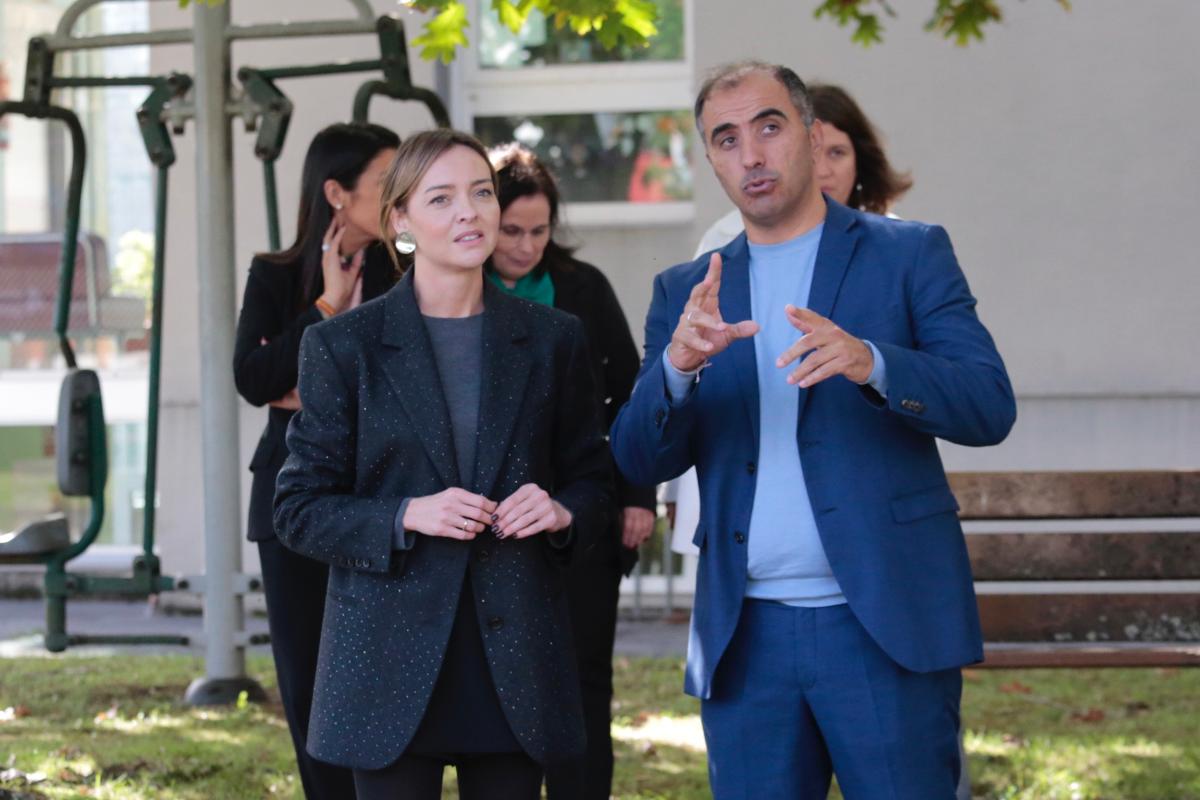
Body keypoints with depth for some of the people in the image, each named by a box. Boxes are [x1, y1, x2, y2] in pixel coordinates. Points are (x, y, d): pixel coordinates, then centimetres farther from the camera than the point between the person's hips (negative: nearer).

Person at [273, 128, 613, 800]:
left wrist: (563, 512, -8)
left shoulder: (553, 339, 8)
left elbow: (593, 479, 15)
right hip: (393, 661, -2)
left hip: (517, 659, 2)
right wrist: (406, 517, -15)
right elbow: (301, 511, 1)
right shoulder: (343, 346, 1)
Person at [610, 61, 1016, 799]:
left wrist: (869, 362, -24)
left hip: (885, 625, -3)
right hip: (747, 635, 3)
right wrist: (679, 365, -16)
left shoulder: (909, 254, 4)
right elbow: (640, 460, 5)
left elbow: (990, 407, -6)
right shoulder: (686, 292, 13)